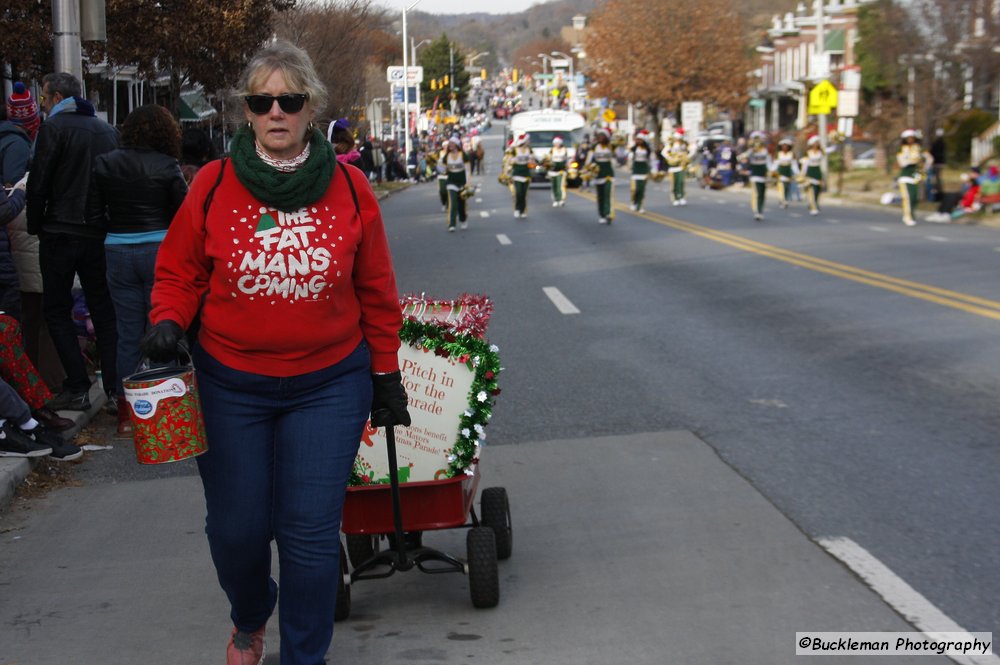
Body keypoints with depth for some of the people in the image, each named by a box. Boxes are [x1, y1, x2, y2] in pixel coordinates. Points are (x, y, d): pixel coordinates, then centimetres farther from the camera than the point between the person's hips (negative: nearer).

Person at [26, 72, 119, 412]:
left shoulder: (54, 127, -9)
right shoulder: (108, 130, 9)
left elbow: (38, 184, -11)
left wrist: (35, 227, 0)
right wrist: (106, 222, 14)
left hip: (61, 233, -5)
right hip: (99, 233, 5)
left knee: (57, 310, 4)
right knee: (103, 312, 11)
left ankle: (77, 387, -2)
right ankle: (114, 386, 9)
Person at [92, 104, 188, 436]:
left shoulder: (104, 164, 2)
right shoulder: (166, 167, -6)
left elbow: (95, 211, 5)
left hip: (118, 253, 3)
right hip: (159, 250, -3)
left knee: (128, 334, 9)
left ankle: (126, 412, 12)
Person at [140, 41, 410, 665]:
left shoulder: (348, 187, -3)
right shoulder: (214, 185, -4)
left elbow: (377, 291, 5)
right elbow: (179, 271, 6)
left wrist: (386, 376, 8)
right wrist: (168, 322, -13)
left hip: (328, 386, -1)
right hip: (231, 386, 1)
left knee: (311, 533, -1)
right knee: (236, 528, 10)